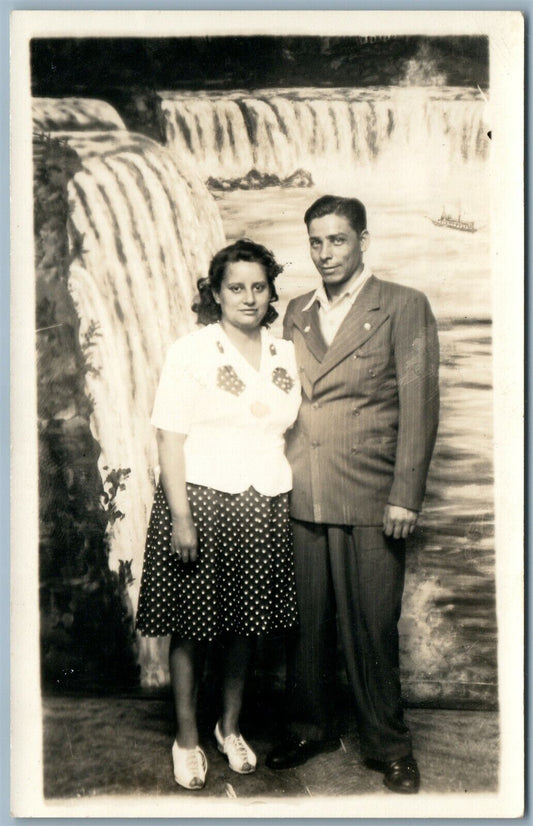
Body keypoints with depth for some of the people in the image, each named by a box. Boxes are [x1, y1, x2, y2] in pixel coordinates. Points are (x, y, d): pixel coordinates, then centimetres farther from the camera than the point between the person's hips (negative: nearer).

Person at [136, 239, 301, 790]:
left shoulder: (286, 355, 9)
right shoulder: (190, 352, -4)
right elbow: (170, 438, -8)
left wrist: (293, 505, 8)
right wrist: (180, 518, -14)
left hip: (263, 507, 4)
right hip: (202, 500, -4)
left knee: (246, 620, 13)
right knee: (192, 624, 6)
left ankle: (230, 726, 34)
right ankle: (186, 738, 26)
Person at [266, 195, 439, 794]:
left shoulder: (404, 307, 0)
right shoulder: (296, 312, 14)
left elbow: (419, 404, -5)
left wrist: (405, 496, -10)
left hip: (368, 497, -4)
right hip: (299, 497, 4)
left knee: (372, 626, 5)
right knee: (305, 620, 12)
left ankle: (387, 745, 25)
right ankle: (310, 728, 32)